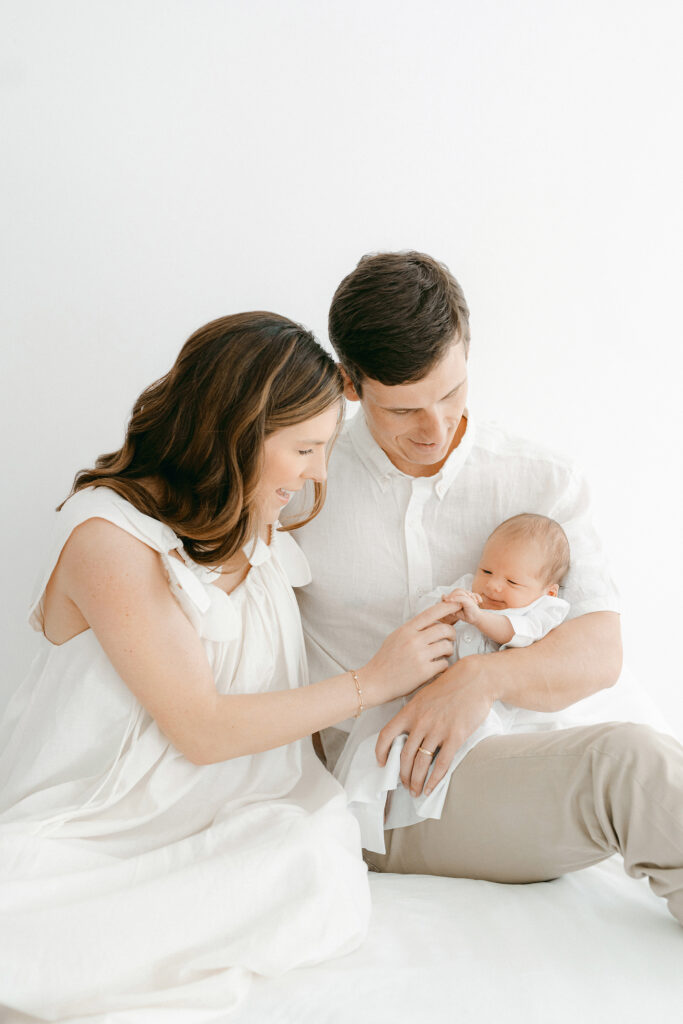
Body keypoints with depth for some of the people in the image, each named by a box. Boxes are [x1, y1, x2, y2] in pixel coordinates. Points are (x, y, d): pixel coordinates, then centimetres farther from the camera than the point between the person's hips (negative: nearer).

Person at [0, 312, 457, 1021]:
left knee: (323, 881, -24)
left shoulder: (253, 530, 9)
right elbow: (203, 729, -18)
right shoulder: (110, 537, -18)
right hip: (78, 833, -8)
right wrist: (373, 682, -9)